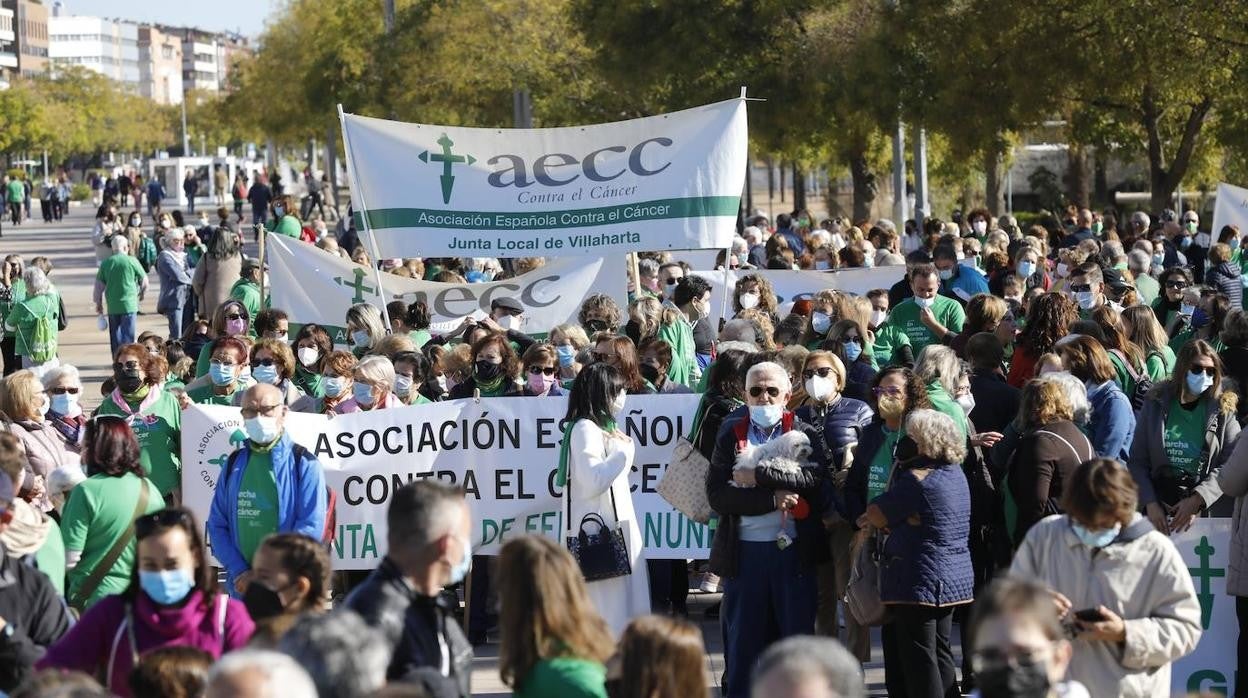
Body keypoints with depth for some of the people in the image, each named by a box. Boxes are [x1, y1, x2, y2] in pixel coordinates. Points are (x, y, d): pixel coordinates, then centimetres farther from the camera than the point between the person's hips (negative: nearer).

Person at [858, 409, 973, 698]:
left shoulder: (917, 479, -19)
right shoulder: (955, 474, 9)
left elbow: (876, 515, -11)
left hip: (920, 583, -9)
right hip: (954, 579, 9)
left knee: (919, 659, -3)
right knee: (940, 653, 15)